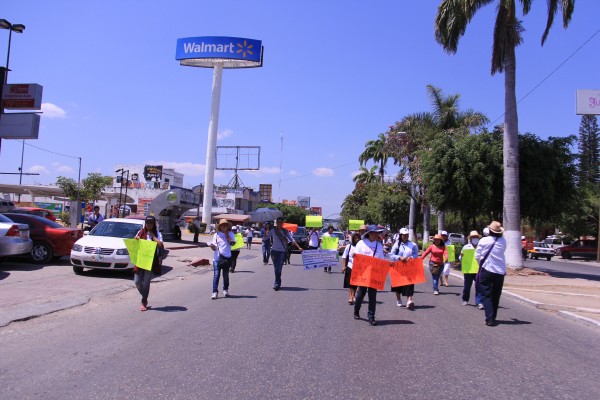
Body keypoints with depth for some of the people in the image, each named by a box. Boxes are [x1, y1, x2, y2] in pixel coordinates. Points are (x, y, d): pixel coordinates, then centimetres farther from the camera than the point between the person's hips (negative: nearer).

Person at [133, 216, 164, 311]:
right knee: (137, 282, 1)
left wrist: (153, 236, -12)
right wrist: (136, 239, -6)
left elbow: (161, 245, -15)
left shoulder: (157, 233, 0)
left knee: (146, 282, -4)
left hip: (151, 261, -3)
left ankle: (144, 303, 11)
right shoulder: (141, 232, 10)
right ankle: (145, 298, 25)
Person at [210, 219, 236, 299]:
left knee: (226, 275, 11)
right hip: (217, 257, 0)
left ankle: (225, 290, 28)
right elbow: (214, 247, 4)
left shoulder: (230, 234, 5)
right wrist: (213, 246, -19)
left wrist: (226, 234, -11)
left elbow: (232, 243, -13)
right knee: (216, 275, -7)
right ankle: (215, 292, -6)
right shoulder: (216, 235, 5)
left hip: (227, 257, 0)